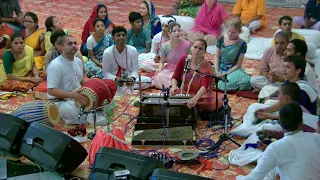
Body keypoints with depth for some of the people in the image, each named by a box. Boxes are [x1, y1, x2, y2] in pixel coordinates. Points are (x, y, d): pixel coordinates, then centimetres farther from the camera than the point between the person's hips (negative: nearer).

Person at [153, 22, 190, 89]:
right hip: (168, 70, 3)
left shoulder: (186, 45, -13)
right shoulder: (165, 46, -5)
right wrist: (160, 69, -12)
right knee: (159, 77, -24)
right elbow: (162, 62, 7)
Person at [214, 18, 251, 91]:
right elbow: (217, 57, 4)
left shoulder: (242, 44, -5)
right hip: (220, 68, 2)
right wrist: (216, 71, -12)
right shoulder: (222, 39, 3)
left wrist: (226, 74, -18)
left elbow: (238, 64, -6)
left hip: (233, 69, -2)